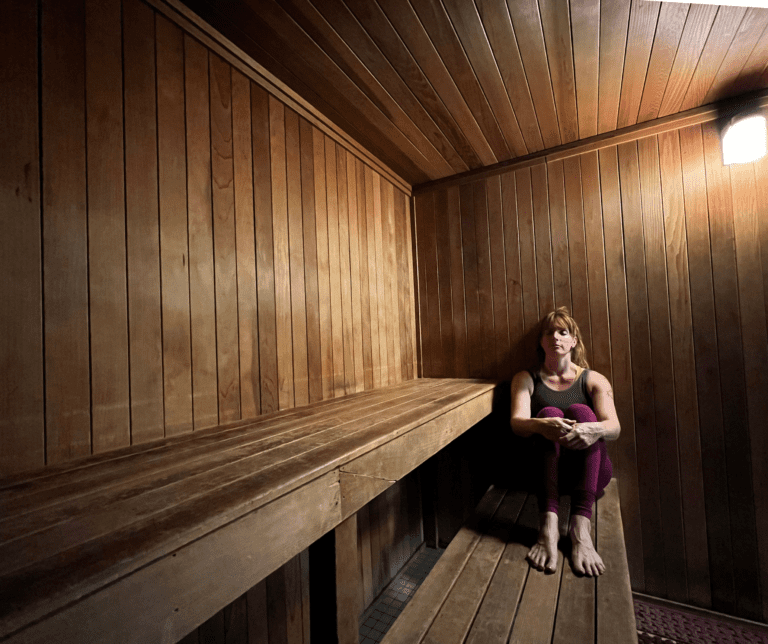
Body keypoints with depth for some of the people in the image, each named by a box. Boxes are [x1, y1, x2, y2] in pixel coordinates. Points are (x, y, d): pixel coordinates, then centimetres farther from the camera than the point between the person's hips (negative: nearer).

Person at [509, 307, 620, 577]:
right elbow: (516, 422, -11)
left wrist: (596, 429, -36)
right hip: (545, 471, 0)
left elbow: (614, 427, -11)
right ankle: (548, 526, -39)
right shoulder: (526, 379, 7)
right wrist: (541, 426, -35)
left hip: (590, 473, 1)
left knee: (581, 412, -24)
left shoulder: (594, 380, 7)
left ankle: (580, 529, -37)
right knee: (549, 413, -26)